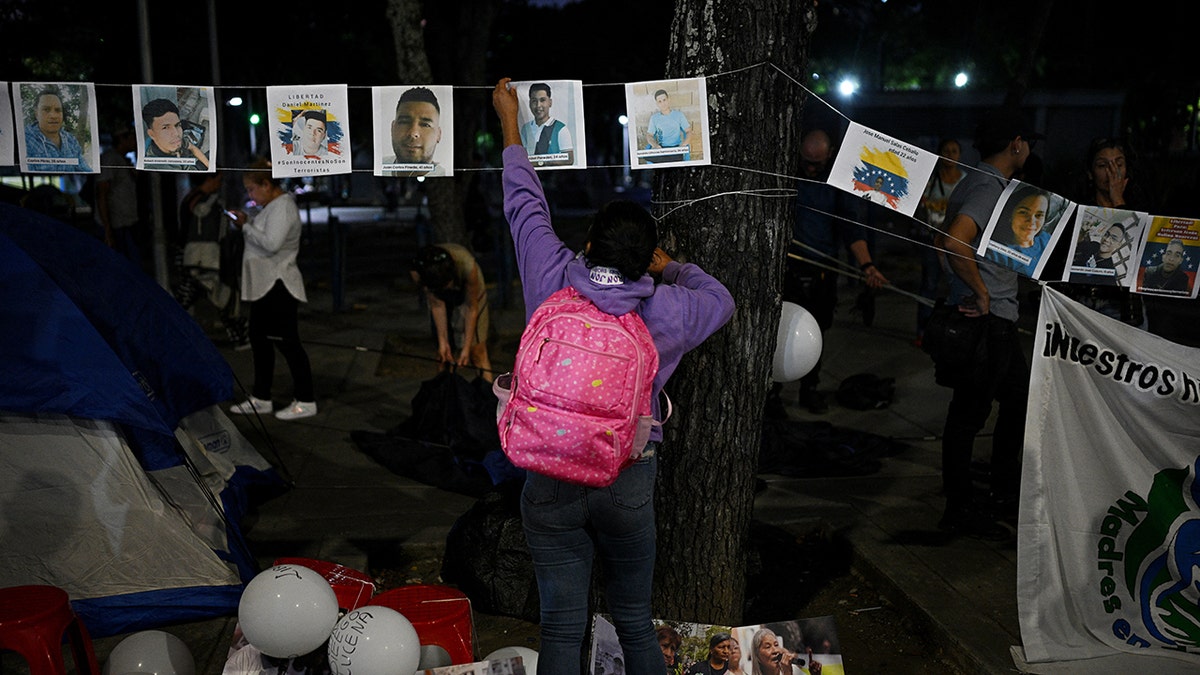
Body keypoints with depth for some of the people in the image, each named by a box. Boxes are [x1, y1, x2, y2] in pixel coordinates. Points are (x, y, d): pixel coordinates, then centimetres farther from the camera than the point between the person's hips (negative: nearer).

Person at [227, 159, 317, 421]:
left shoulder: (283, 206, -15)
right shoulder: (271, 206, 16)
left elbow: (271, 243, -26)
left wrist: (246, 225, -14)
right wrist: (246, 223, 7)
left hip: (278, 286, -11)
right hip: (263, 285, 11)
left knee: (287, 342, -6)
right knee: (259, 340, 15)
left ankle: (305, 401, 2)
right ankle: (261, 398, 25)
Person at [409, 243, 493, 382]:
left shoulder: (466, 265, -41)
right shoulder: (417, 273, -34)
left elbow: (472, 308, -28)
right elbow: (437, 305, -20)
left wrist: (466, 348, -24)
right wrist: (443, 342, -18)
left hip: (469, 292, -2)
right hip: (443, 298, 2)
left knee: (477, 352, -7)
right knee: (443, 355, 3)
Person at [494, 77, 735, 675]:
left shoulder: (552, 279, -5)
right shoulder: (666, 311, -6)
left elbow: (525, 205, 11)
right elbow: (720, 299, 16)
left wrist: (510, 123, 25)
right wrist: (668, 266, 28)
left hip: (549, 479, 1)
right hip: (628, 480, 0)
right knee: (635, 624, 16)